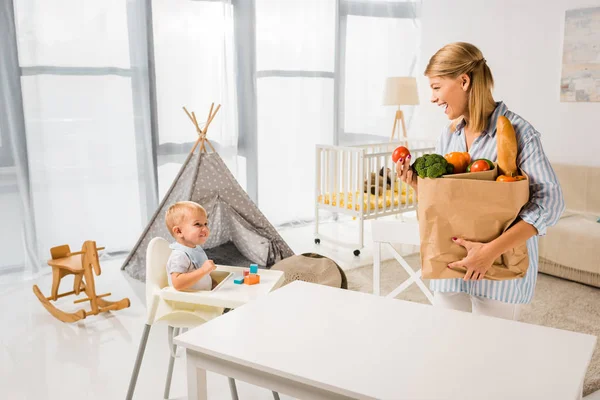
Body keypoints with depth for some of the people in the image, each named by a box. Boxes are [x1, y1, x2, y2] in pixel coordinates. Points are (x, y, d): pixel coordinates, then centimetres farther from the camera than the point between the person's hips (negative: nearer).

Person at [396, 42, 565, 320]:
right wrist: (414, 182, -7)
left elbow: (550, 202, -19)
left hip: (501, 270, -5)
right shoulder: (449, 135, 6)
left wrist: (491, 250, -26)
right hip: (450, 265, 6)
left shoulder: (518, 132, -14)